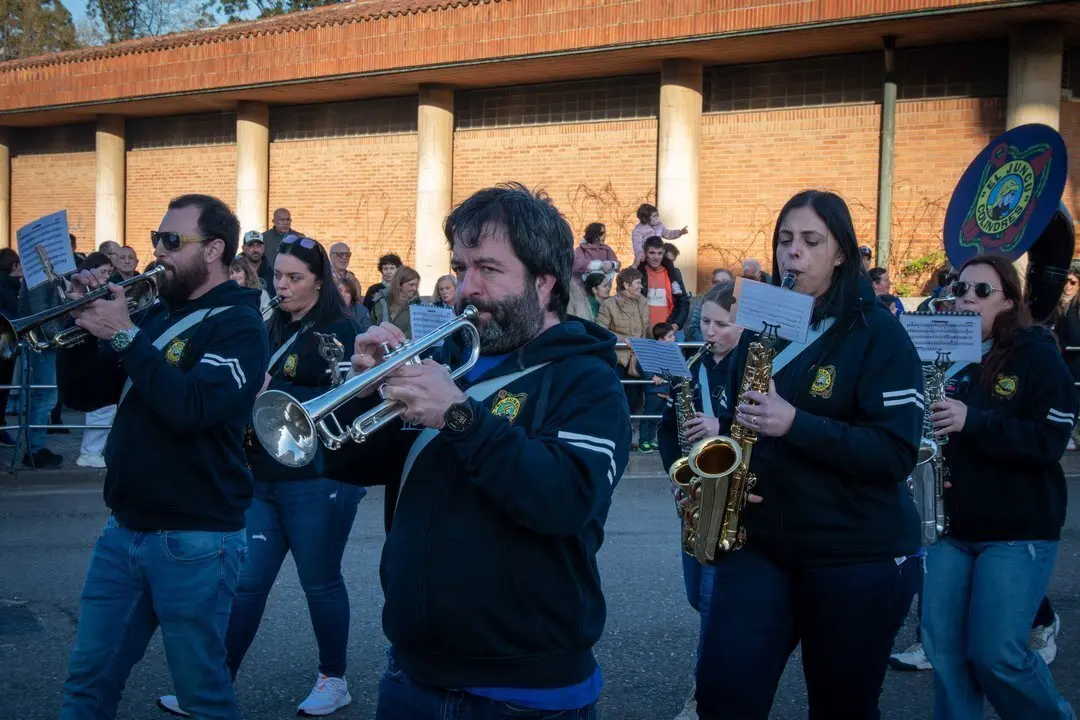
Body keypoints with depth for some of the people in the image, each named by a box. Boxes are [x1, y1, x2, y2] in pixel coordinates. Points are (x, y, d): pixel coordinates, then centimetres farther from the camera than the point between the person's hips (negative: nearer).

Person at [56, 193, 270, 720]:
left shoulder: (239, 325, -10)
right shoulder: (155, 314, 12)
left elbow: (191, 407, -26)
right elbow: (84, 395, 12)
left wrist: (123, 335, -20)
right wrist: (82, 324, -4)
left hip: (193, 538, -7)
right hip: (123, 528, 7)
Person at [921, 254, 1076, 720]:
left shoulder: (1037, 355, -5)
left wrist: (972, 420, -25)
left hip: (1018, 530, -5)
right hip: (949, 526, 5)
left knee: (997, 655, -6)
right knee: (943, 649, 3)